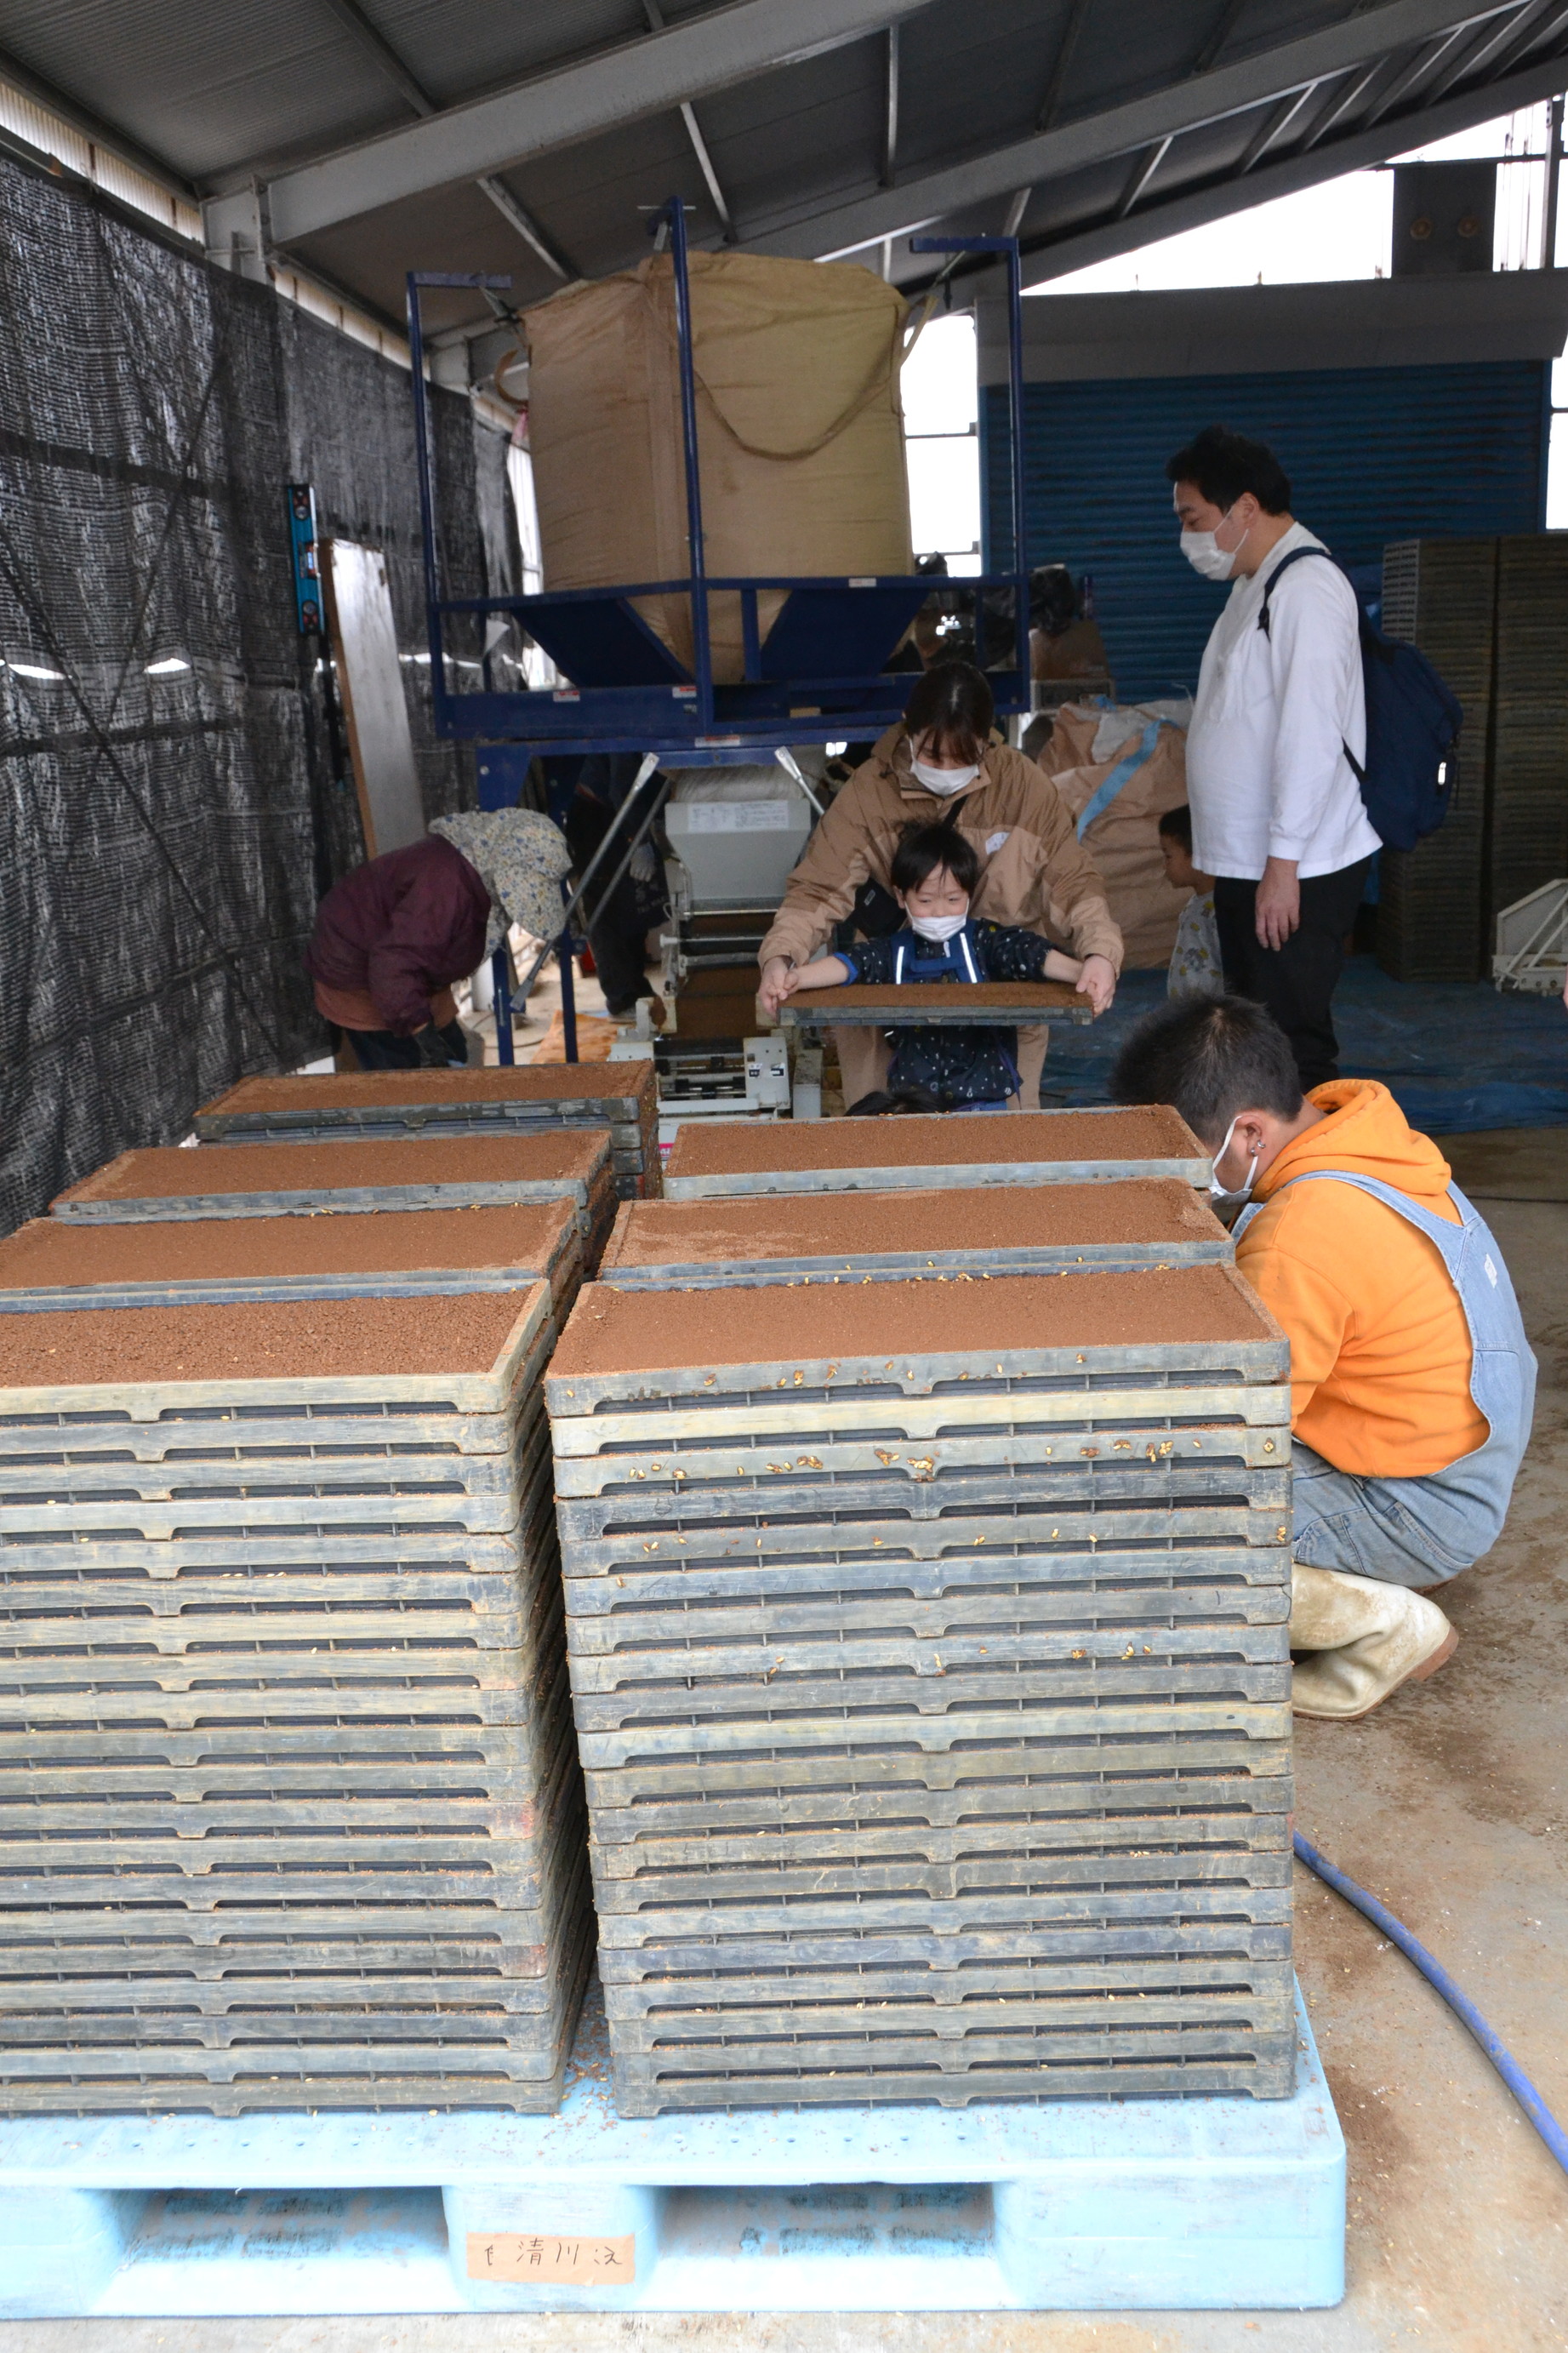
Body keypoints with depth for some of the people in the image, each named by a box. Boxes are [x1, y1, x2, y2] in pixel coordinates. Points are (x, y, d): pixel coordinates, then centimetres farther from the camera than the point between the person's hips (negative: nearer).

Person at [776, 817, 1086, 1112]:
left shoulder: (986, 941, 5)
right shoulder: (892, 952, 9)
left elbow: (1033, 953, -9)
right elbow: (846, 964, -6)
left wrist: (1081, 971, -28)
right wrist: (796, 977, -25)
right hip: (912, 1091, 1)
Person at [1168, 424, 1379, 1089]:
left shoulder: (1306, 585, -15)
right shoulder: (1254, 584, 15)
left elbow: (1311, 734, -22)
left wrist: (1283, 862, -22)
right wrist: (1237, 862, 16)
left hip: (1296, 871, -10)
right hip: (1247, 861, 10)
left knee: (1294, 1044, -4)